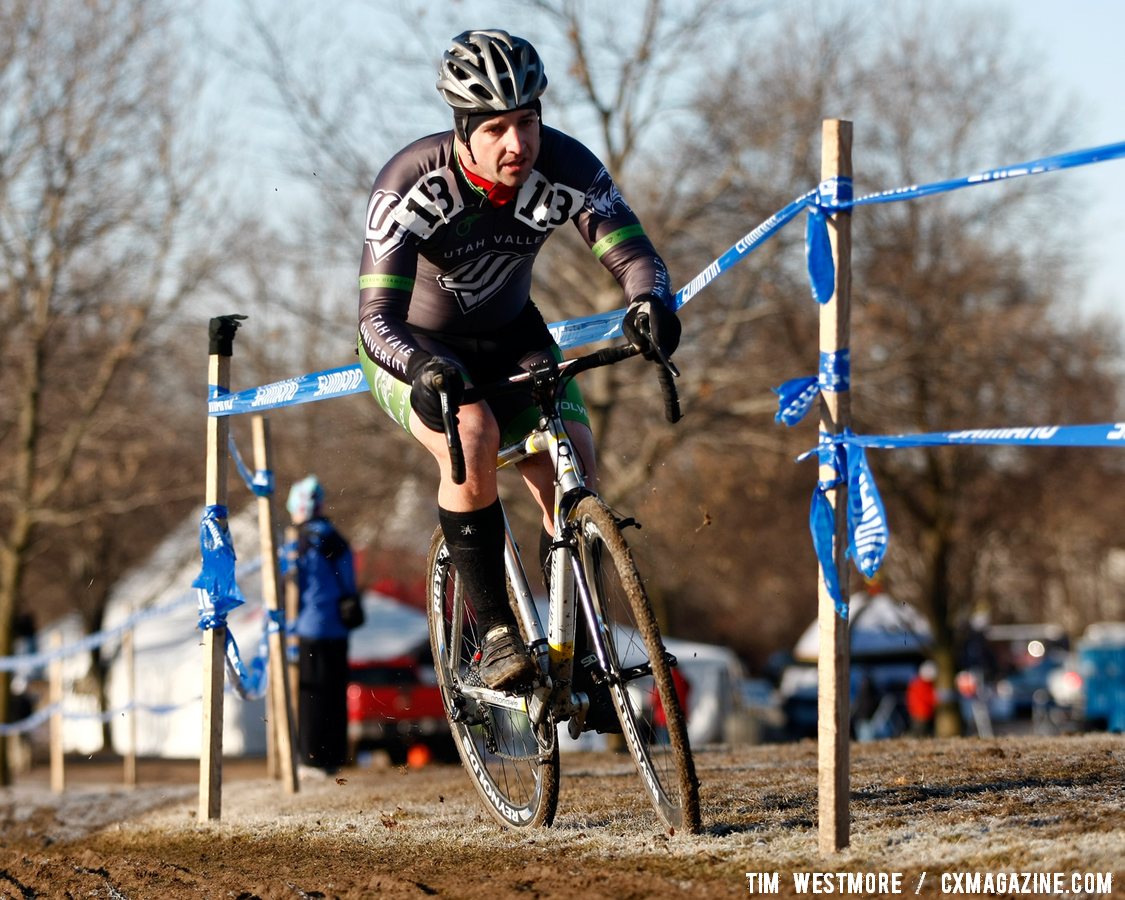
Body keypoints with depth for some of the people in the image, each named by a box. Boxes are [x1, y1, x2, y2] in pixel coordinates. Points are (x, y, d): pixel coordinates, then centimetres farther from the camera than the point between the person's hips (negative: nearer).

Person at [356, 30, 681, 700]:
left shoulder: (565, 166, -23)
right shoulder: (412, 185, -32)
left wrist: (651, 302, -50)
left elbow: (633, 253, -26)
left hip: (510, 337, 3)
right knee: (474, 433, -34)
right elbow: (377, 321, -36)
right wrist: (428, 370, -58)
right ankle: (496, 632, -25)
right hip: (414, 349, -3)